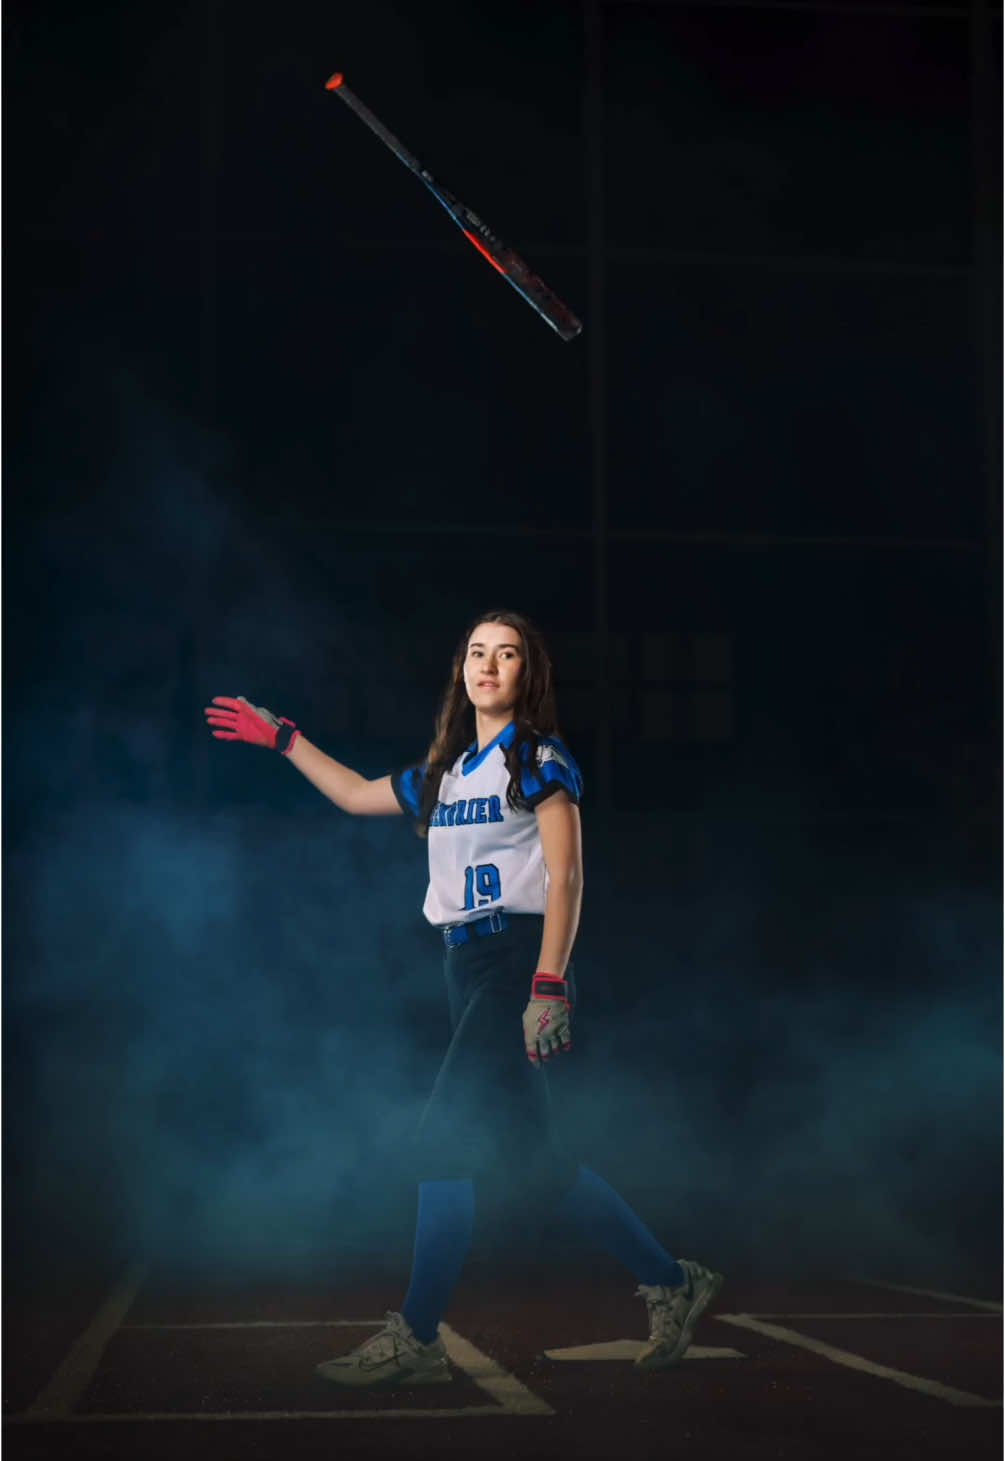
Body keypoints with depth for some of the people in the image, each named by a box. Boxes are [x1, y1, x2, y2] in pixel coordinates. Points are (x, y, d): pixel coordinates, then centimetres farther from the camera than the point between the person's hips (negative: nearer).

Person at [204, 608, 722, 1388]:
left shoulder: (538, 757, -3)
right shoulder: (446, 770, 18)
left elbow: (565, 876, -11)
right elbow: (358, 795, 33)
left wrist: (550, 985, -21)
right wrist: (281, 737, 32)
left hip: (521, 955, -8)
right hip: (467, 964, 8)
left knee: (446, 1140, -14)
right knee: (529, 1157, 5)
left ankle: (416, 1340, -11)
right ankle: (671, 1283, 15)